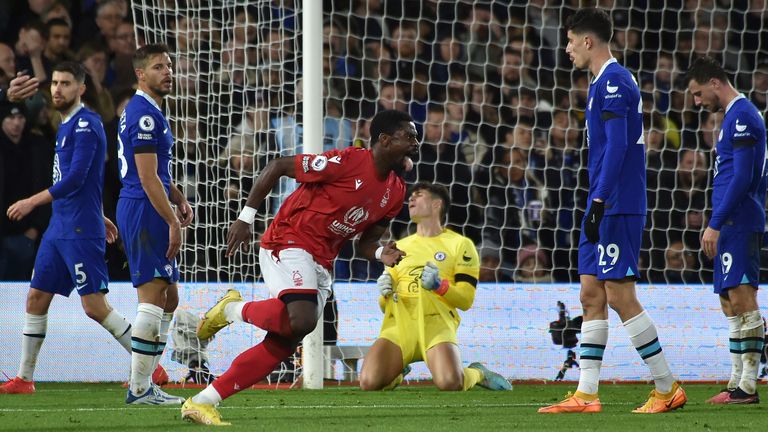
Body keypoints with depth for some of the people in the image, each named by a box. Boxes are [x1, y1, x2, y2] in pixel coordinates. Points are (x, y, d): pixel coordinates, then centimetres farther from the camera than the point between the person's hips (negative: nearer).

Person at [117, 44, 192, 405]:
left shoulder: (149, 112, 19)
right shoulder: (144, 114, -14)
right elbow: (147, 177, -19)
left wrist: (179, 199, 14)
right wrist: (172, 222, -18)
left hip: (141, 211, 11)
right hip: (144, 211, -11)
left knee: (168, 299, 12)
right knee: (153, 298, -11)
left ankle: (143, 385, 13)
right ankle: (140, 389, -10)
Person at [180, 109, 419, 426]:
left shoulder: (395, 192, 8)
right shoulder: (348, 162, -16)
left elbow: (365, 242, 17)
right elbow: (278, 166, -11)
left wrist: (382, 254, -8)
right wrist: (246, 218, -12)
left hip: (321, 265, 8)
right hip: (288, 243, -8)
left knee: (282, 345, 3)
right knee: (302, 320, -32)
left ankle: (200, 403, 9)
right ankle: (234, 310, -3)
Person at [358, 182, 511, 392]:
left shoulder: (460, 245, 10)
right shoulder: (400, 246, 24)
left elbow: (466, 300, 3)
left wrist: (439, 286, -16)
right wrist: (385, 293, 2)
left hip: (437, 322, -4)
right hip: (400, 324, 4)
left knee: (449, 383, -32)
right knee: (369, 382, -24)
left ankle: (478, 374, 5)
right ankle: (395, 375, 13)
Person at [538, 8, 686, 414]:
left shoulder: (613, 81, -13)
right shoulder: (604, 82, 19)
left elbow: (617, 146, -20)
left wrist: (599, 202, -23)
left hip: (616, 208, -10)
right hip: (603, 209, 10)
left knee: (620, 296, -8)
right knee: (592, 296, 7)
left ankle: (668, 388, -3)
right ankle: (586, 395, 7)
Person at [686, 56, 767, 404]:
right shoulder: (737, 117, 21)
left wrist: (715, 224, -18)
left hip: (738, 223, -11)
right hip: (732, 227, 11)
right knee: (730, 304, 10)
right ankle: (737, 384, 11)